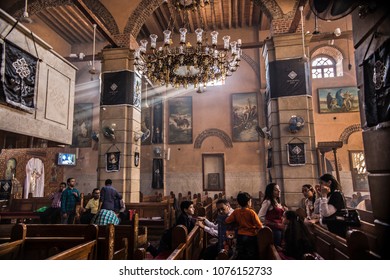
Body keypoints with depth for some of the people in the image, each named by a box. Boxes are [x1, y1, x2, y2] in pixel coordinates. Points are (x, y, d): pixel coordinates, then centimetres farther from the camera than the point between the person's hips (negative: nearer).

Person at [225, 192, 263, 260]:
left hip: (240, 236, 4)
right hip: (251, 236, -4)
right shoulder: (251, 212, -15)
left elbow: (227, 221, -3)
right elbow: (259, 225, -18)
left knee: (240, 255, 15)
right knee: (251, 256, 8)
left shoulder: (236, 212, -4)